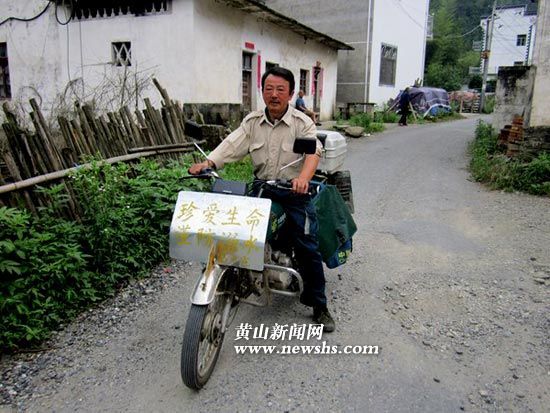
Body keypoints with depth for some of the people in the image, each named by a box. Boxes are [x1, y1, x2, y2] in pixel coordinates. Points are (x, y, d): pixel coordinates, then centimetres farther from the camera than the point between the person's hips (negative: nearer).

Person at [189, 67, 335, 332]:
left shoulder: (302, 123, -5)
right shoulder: (252, 121, 6)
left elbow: (313, 151, -23)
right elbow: (232, 144, -8)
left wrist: (303, 177, -44)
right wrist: (207, 163, -27)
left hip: (294, 191, -3)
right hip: (260, 188, 4)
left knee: (307, 248, -6)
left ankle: (318, 305, 10)